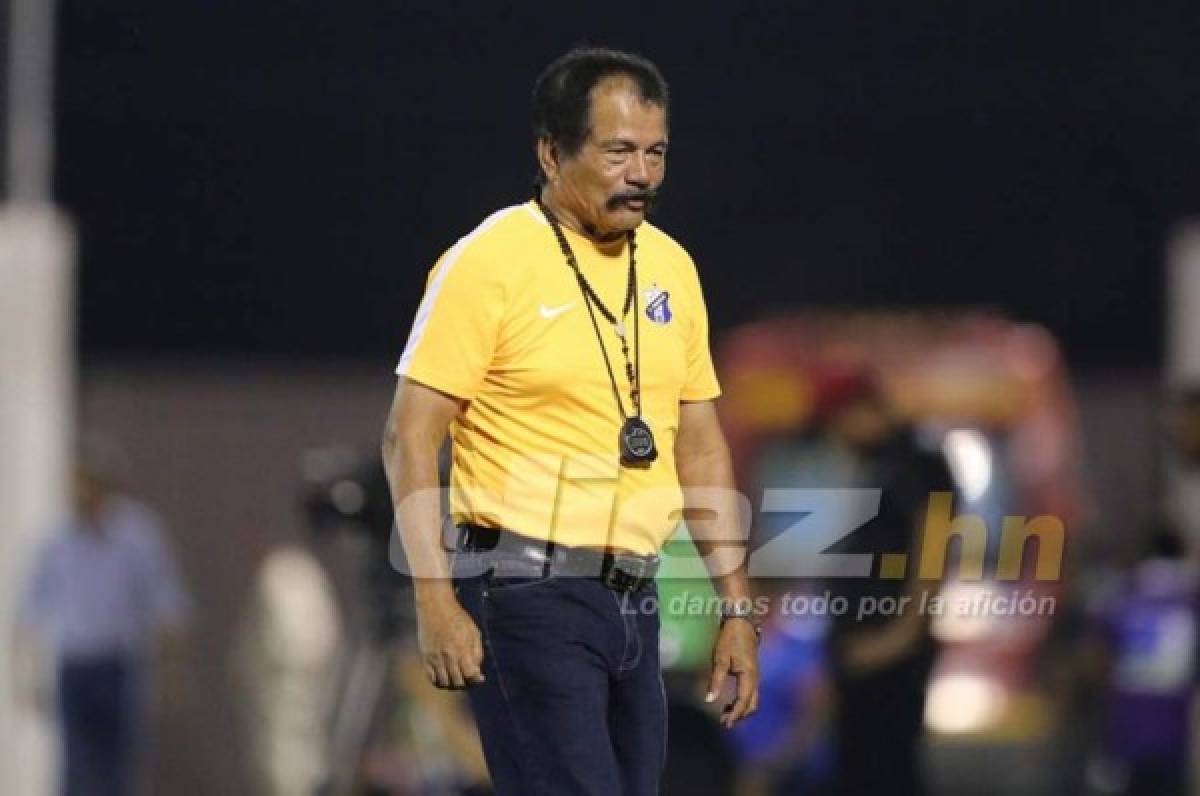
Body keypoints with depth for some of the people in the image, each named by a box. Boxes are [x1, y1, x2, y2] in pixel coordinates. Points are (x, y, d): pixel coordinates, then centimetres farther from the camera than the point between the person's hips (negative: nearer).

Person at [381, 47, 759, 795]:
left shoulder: (671, 267, 12)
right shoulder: (486, 263, -7)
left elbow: (701, 444, 18)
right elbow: (411, 437, -9)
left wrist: (738, 609, 13)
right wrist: (436, 601, -18)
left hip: (634, 598, 7)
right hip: (529, 594, -7)